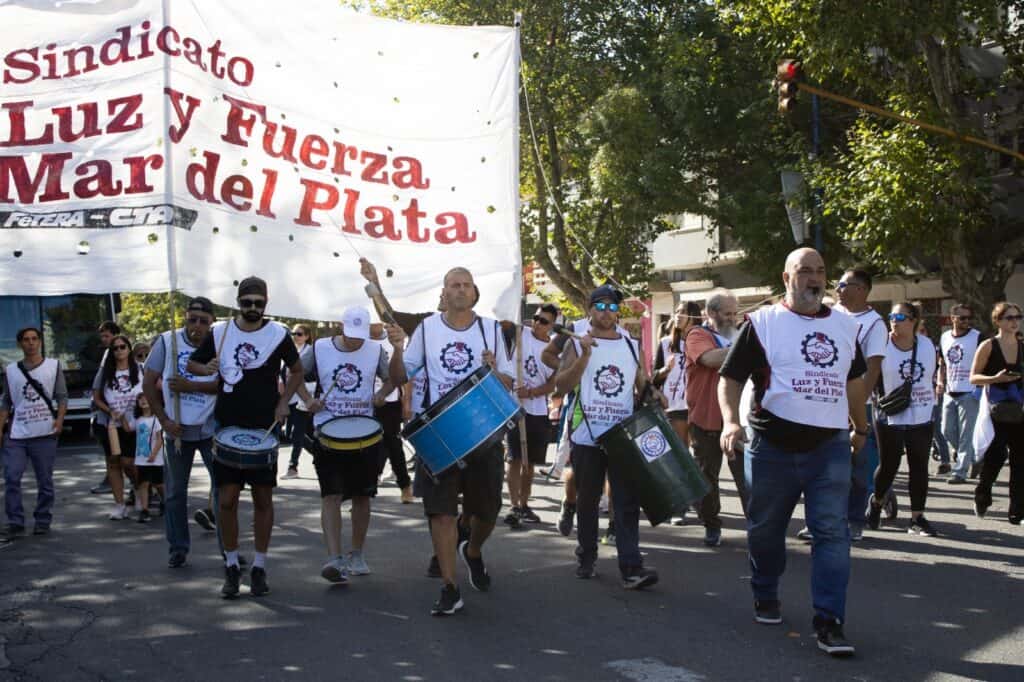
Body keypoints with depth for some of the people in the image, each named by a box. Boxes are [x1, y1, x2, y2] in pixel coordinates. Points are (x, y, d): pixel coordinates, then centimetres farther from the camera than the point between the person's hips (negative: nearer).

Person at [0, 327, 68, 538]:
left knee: (45, 481, 4)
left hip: (45, 433, -1)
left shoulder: (53, 366, 6)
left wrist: (60, 418, -12)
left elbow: (62, 397, 3)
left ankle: (42, 522, 15)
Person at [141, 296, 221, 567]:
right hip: (177, 429, 1)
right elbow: (148, 383, -2)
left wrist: (191, 386, -24)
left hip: (211, 428, -1)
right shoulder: (167, 341, -5)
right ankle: (177, 549, 22)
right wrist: (164, 420, -8)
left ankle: (229, 548, 13)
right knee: (174, 492, 8)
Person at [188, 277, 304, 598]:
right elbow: (192, 363, 13)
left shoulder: (278, 334, -1)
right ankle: (231, 567, 13)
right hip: (227, 427, 1)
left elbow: (297, 371, 12)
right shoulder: (219, 332, 2)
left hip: (264, 429, -1)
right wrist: (208, 368, -10)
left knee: (263, 498, 5)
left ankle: (259, 568, 16)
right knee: (227, 499, -1)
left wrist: (283, 402, -2)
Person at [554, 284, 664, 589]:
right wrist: (584, 356, -17)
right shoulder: (577, 345, 3)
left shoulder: (633, 346, 11)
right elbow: (561, 386, -6)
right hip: (586, 437, -1)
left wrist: (652, 392, -7)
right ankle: (586, 558, 24)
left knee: (627, 502, -6)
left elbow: (642, 384, 16)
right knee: (587, 501, 9)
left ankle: (631, 567, -10)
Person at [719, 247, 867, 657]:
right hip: (773, 445, -2)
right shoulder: (763, 323, -2)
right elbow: (730, 377, -5)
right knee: (766, 528, 10)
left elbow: (854, 379, 27)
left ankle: (829, 621, -2)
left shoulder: (844, 326, 13)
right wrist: (730, 422, -20)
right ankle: (765, 597, 32)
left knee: (833, 532, -6)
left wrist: (861, 427, 30)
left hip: (830, 444, 3)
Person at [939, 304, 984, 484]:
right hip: (949, 393, 6)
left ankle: (961, 471, 1)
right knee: (947, 431, 9)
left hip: (969, 393, -6)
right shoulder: (944, 338, 10)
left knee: (965, 435, -4)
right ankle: (972, 457, 29)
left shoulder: (977, 337, -5)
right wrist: (940, 382, 3)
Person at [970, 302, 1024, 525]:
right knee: (996, 455, -7)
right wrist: (995, 378, -19)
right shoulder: (988, 346, -3)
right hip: (996, 409, -4)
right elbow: (973, 377, -4)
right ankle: (981, 498, 20)